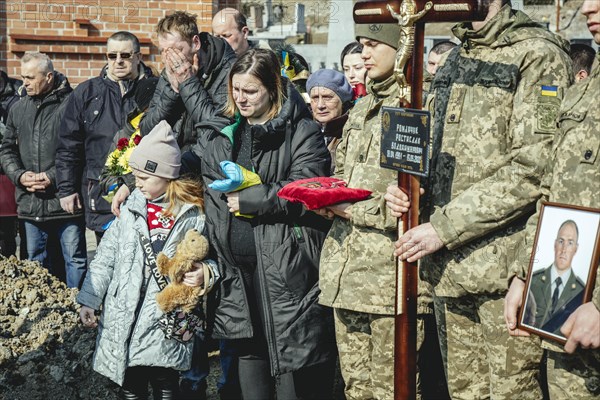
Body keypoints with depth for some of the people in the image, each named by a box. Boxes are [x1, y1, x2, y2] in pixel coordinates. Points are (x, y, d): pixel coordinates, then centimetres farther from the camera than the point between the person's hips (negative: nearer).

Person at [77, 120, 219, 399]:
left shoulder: (195, 214, -3)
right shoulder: (131, 209, 6)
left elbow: (210, 258, 8)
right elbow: (105, 258, 10)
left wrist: (206, 272, -14)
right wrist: (88, 300, 6)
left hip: (165, 325, -3)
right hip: (123, 322, 3)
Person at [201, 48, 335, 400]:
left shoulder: (302, 133, -3)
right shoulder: (225, 136, 17)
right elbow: (210, 190, 17)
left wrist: (248, 200, -10)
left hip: (286, 267, -6)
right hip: (239, 268, 6)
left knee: (291, 358, -3)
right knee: (249, 353, 14)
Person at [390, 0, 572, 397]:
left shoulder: (537, 55, -8)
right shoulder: (456, 59, 16)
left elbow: (533, 169, -18)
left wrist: (444, 227, -17)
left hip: (503, 267, -7)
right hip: (450, 265, 7)